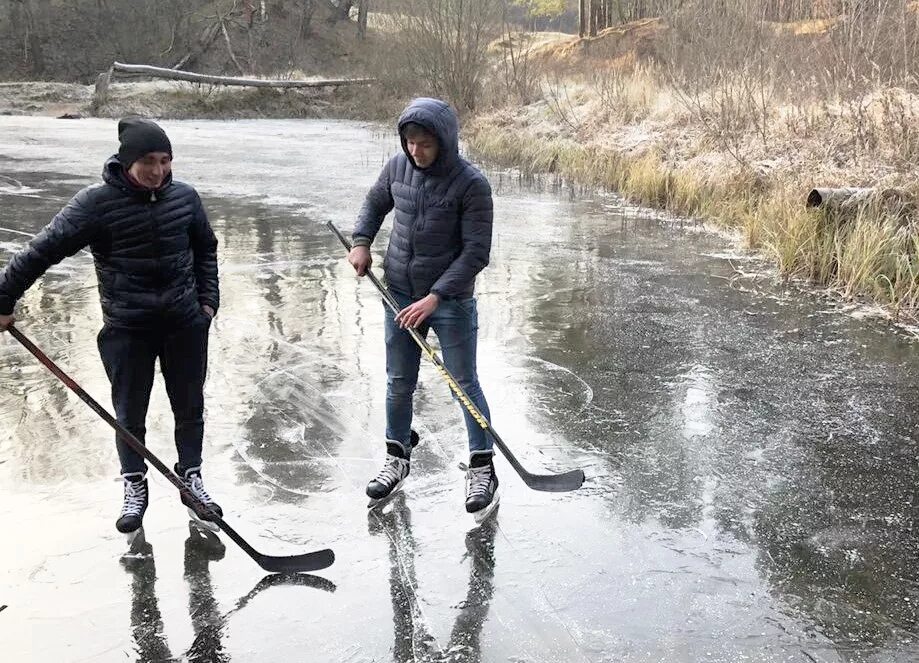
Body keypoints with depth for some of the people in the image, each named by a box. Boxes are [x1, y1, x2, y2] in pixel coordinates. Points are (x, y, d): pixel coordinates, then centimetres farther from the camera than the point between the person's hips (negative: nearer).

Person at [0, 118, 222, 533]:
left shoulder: (184, 197, -3)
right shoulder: (97, 202, -14)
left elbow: (206, 249, 13)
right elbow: (43, 250, -11)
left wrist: (208, 299, 8)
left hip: (185, 323, 3)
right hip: (127, 327, -2)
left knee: (190, 406, 13)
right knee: (129, 413, 10)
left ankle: (190, 477, 32)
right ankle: (134, 487, 29)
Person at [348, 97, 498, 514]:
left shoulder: (471, 185, -17)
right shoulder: (398, 167, -2)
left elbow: (475, 253, -18)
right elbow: (376, 203, 19)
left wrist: (435, 297, -24)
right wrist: (361, 241, 3)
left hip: (450, 299, -5)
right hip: (399, 293, 5)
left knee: (464, 383, 4)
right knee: (399, 382, 15)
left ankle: (482, 467, 18)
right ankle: (397, 457, 33)